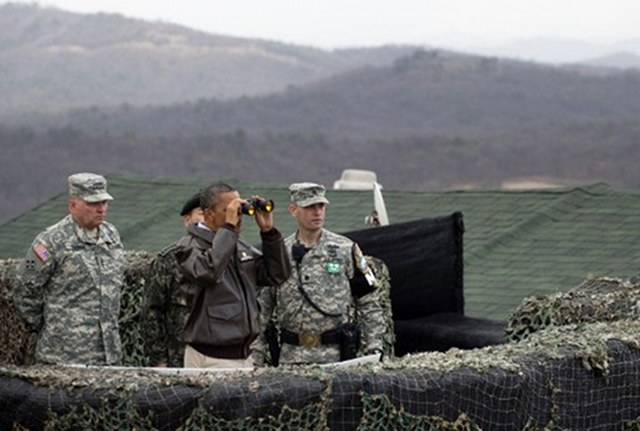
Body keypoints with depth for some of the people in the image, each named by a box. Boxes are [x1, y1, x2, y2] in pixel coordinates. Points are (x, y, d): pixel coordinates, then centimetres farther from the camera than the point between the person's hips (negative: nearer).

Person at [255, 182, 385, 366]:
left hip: (336, 356, -1)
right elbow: (262, 308, 12)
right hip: (290, 356, 2)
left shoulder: (346, 250, 4)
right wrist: (257, 353, 6)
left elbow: (369, 304, 5)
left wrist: (374, 350, -1)